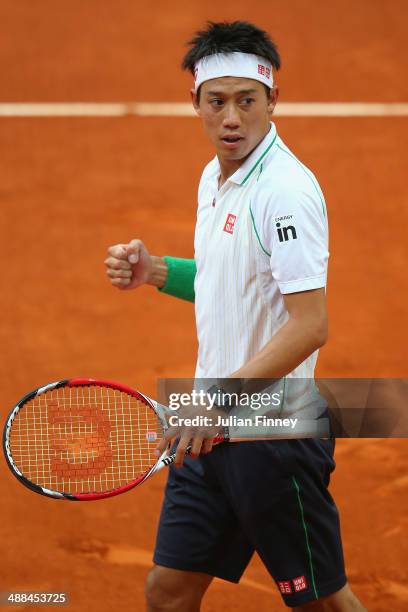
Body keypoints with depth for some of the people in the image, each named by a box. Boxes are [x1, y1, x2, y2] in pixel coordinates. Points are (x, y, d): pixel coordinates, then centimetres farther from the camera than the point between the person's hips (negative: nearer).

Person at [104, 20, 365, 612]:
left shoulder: (287, 188, -19)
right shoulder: (215, 176, 9)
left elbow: (310, 326, -25)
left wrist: (224, 398, -29)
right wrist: (154, 270, 8)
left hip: (273, 435, -9)